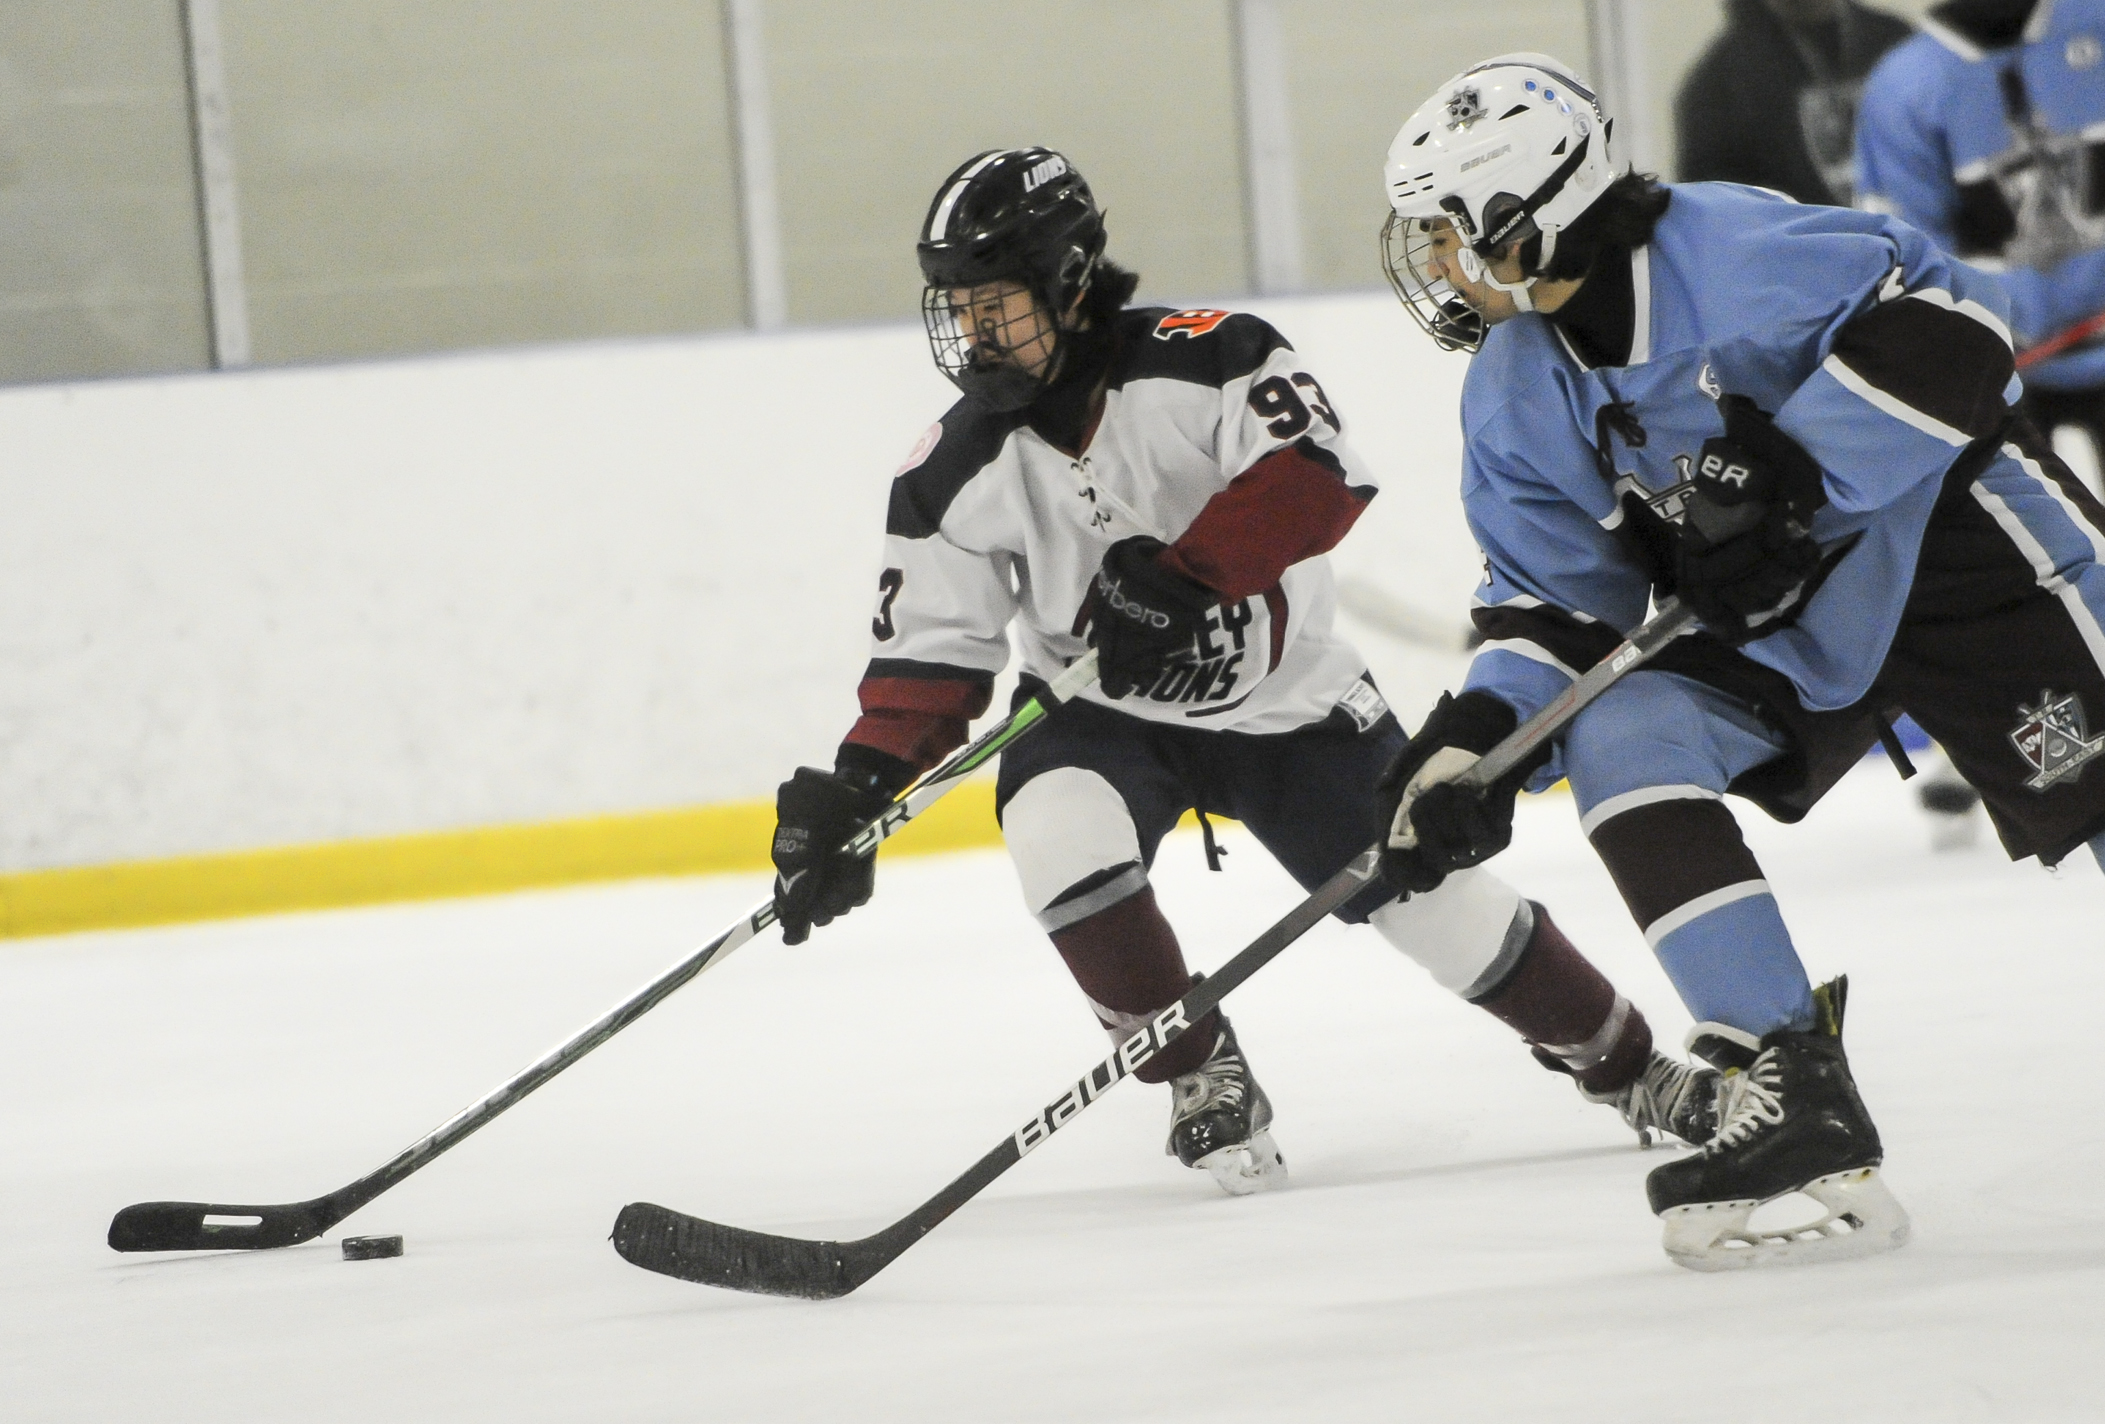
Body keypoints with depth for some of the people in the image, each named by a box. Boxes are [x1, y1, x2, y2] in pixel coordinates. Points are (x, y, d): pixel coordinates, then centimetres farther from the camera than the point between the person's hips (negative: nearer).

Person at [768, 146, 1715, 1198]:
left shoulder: (1200, 362, -20)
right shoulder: (957, 476, -10)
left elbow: (1316, 478, -32)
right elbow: (930, 651, -8)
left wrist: (1184, 576, -43)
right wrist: (851, 792, -21)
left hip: (1283, 698, -2)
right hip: (1099, 712, 2)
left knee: (1434, 897, 0)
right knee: (1058, 836, -30)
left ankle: (1624, 1064, 26)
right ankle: (1203, 1077, -9)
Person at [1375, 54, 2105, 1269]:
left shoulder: (1731, 252, -25)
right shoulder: (1513, 399, -1)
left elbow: (1945, 320, -31)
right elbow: (1556, 599, 4)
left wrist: (1792, 471, -34)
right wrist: (1474, 740, -11)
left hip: (1951, 540, -6)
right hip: (1775, 626, 6)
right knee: (1619, 742, -16)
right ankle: (1792, 1085, -19)